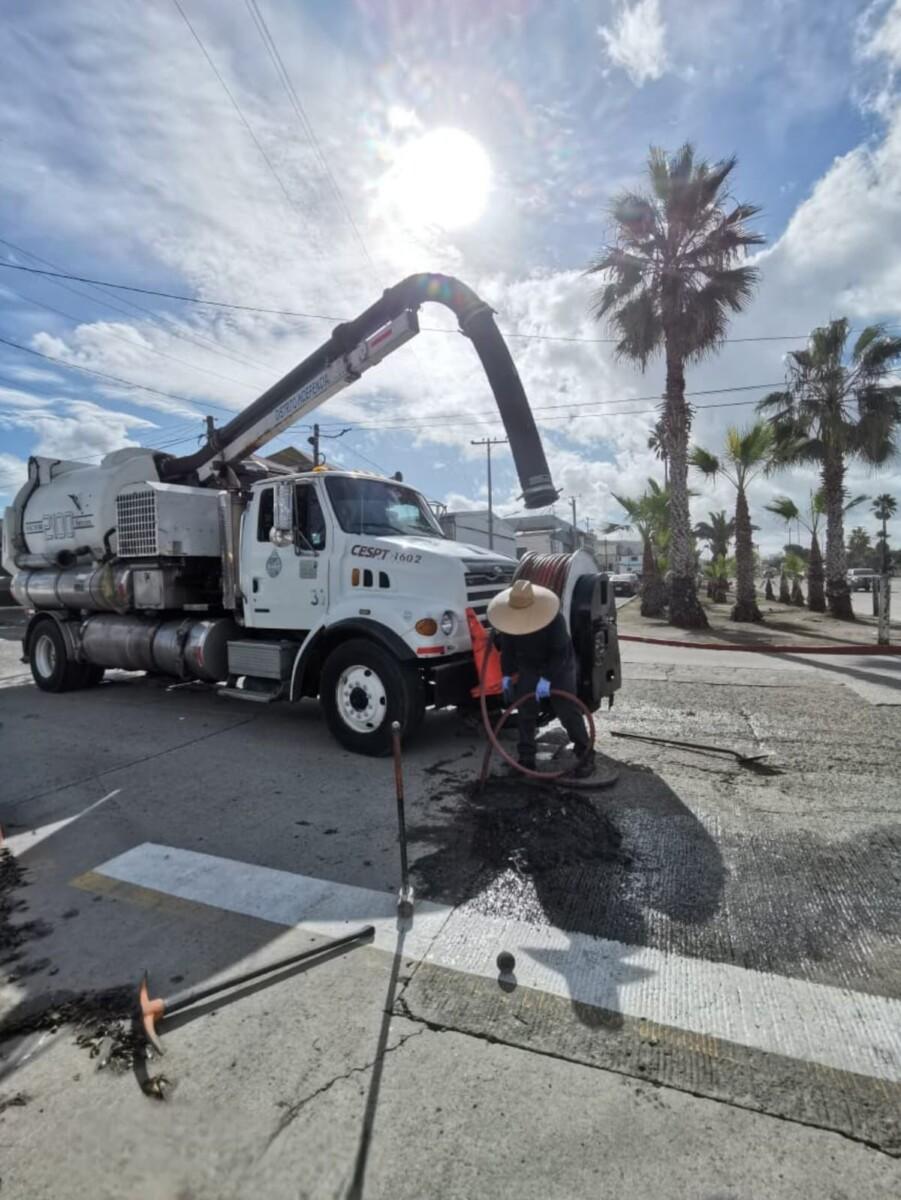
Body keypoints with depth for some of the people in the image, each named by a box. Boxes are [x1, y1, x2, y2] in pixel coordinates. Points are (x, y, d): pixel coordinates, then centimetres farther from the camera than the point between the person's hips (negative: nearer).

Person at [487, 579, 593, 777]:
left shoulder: (554, 618, -31)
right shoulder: (509, 619, -16)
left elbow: (560, 652, -27)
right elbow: (507, 648, -2)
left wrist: (547, 678, -32)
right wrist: (507, 674, -6)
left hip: (559, 666, -4)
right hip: (528, 667, 4)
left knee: (568, 711, -7)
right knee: (525, 712, 0)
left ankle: (586, 754, 6)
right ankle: (526, 758, 9)